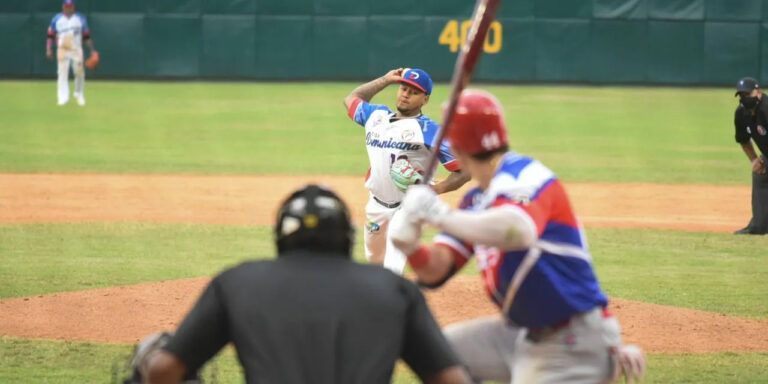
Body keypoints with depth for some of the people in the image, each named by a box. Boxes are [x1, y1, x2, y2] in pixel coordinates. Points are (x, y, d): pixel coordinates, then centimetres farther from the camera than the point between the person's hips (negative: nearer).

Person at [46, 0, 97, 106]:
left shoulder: (80, 19, 9)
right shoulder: (57, 19, 9)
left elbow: (87, 36, 11)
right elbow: (50, 36, 9)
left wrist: (92, 49, 4)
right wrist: (49, 49, -3)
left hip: (77, 50, 0)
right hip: (62, 50, 0)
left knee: (80, 73, -4)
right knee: (62, 73, -10)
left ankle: (79, 96, 14)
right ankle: (63, 97, -12)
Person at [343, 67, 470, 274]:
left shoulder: (429, 130, -14)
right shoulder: (377, 116, 6)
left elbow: (464, 171, -16)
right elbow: (351, 99, 27)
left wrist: (434, 190, -32)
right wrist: (385, 80, 17)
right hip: (377, 207, 7)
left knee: (392, 269, -21)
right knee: (375, 259, 23)